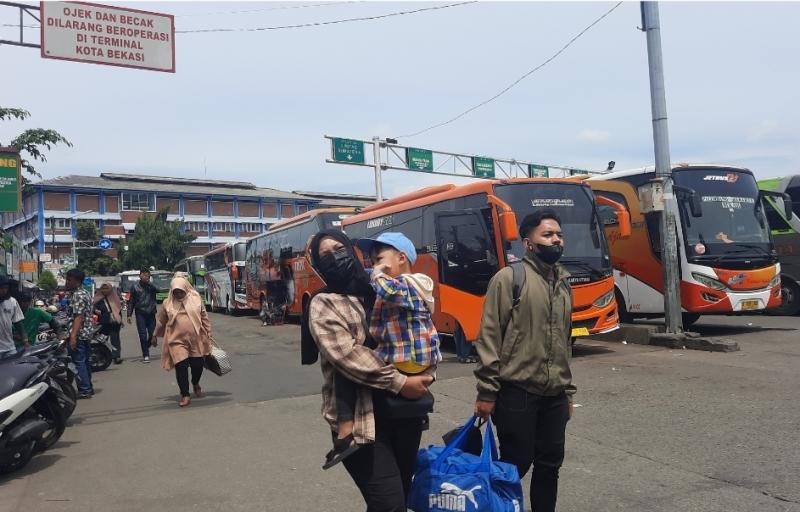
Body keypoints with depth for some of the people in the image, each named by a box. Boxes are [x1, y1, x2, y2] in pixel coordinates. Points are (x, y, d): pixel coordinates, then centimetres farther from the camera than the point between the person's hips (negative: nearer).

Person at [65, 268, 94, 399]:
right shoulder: (84, 293, 16)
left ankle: (84, 390, -3)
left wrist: (73, 336, -26)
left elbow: (79, 317, -22)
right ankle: (88, 388, 21)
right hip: (87, 333, 10)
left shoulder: (78, 295, -15)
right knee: (85, 361, 15)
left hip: (79, 334, -10)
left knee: (79, 362, -5)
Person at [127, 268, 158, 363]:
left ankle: (146, 348, 30)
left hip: (151, 313, 1)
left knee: (152, 333, 2)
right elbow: (131, 301, 5)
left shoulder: (151, 286, 6)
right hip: (140, 313, -1)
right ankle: (145, 355, 4)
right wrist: (129, 315, 1)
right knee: (143, 334, -4)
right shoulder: (135, 287, 3)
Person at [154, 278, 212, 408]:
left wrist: (208, 335, 6)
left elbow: (204, 318, 6)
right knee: (181, 366, -7)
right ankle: (185, 395, 8)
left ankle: (195, 383, 40)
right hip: (177, 341, -1)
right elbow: (161, 321, 15)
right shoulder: (168, 303, 2)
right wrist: (155, 335, 20)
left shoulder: (196, 300, 1)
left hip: (196, 340, 1)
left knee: (197, 365, 7)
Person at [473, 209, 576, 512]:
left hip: (554, 395, 6)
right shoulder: (509, 278, -9)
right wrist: (486, 391, -14)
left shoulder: (563, 284, 13)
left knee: (550, 464, 14)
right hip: (517, 392, -6)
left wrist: (568, 391, 18)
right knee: (516, 464, 4)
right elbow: (488, 337, -11)